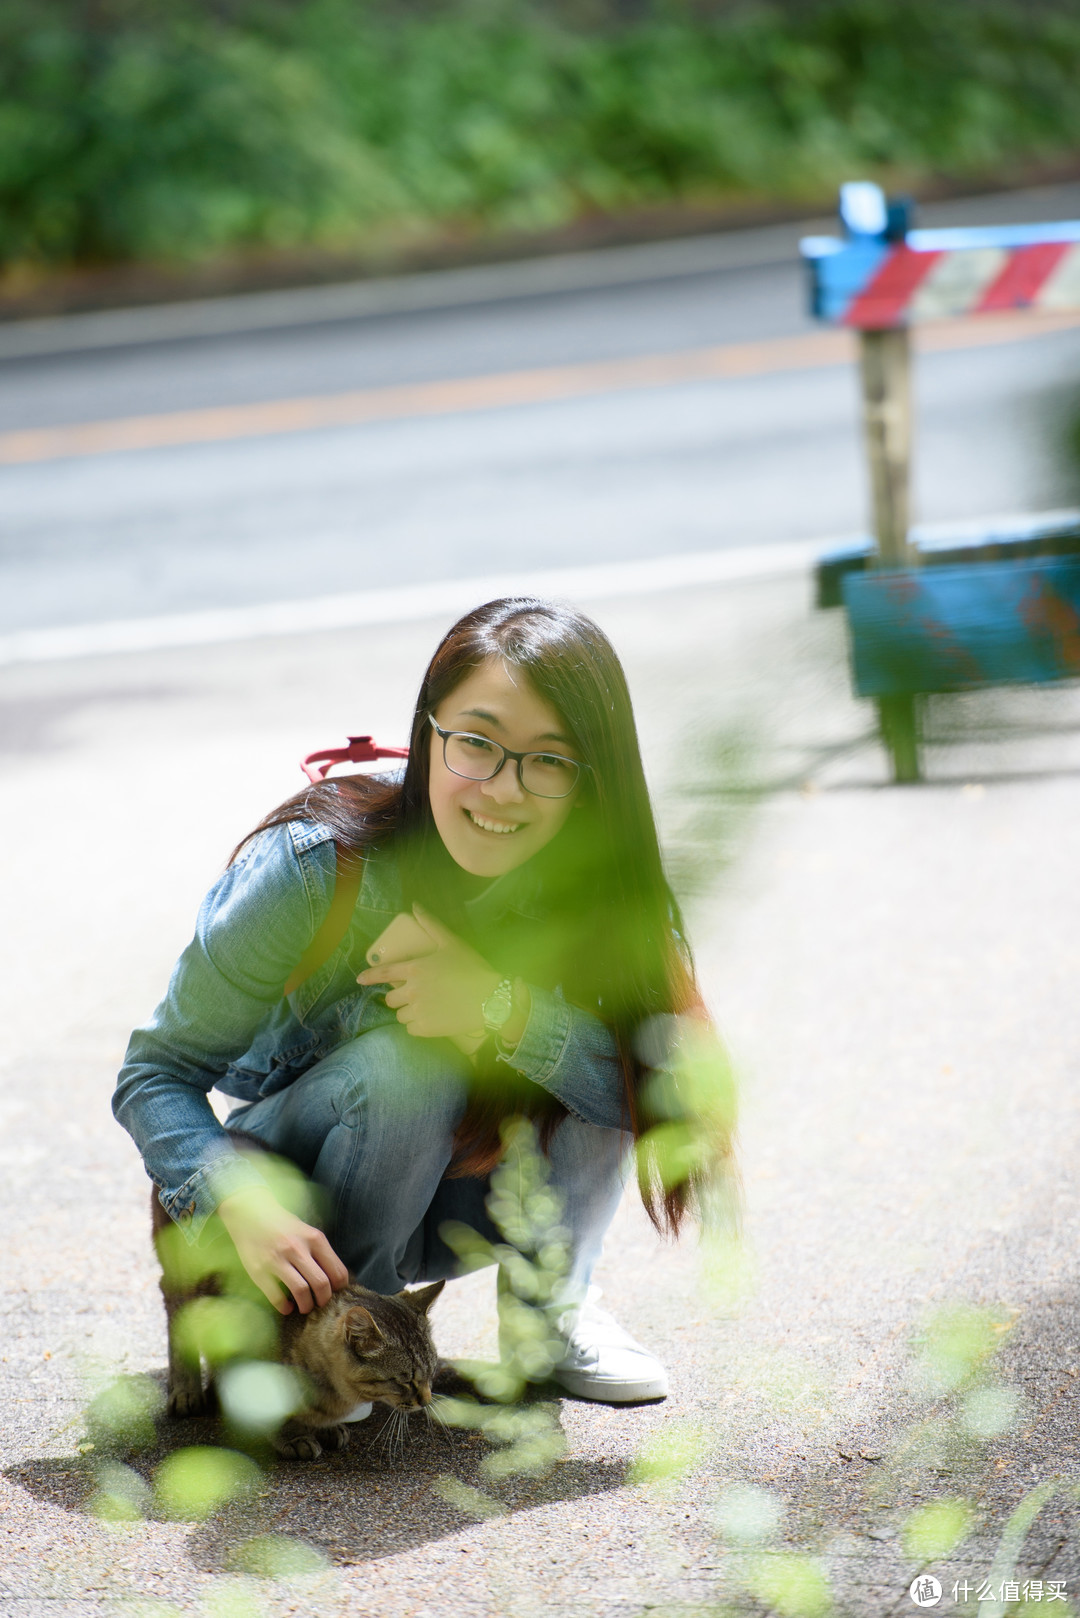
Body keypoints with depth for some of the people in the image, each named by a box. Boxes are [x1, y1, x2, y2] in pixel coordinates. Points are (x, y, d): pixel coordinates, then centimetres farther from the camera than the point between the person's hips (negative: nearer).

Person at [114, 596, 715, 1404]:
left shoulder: (593, 883, -18)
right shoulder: (310, 872, -28)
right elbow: (156, 1075, -22)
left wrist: (499, 1008, -39)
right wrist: (246, 1204, -41)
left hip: (461, 1200, 3)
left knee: (591, 1048, -23)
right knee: (404, 1058, -32)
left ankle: (556, 1308, -3)